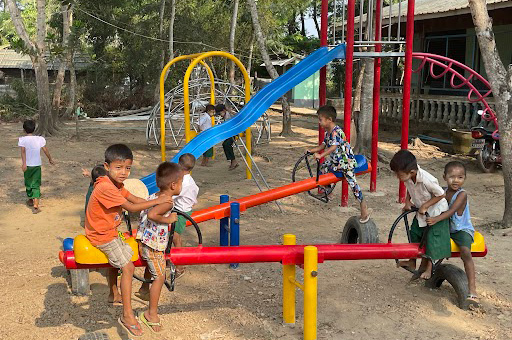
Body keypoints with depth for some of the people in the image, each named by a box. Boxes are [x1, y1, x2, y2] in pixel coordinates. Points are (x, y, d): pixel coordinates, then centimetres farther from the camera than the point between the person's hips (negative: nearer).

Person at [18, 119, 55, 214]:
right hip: (37, 165, 0)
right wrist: (50, 159, 11)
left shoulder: (22, 139, -8)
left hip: (27, 165, 0)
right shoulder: (40, 139, -5)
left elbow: (23, 151, -20)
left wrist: (24, 163, -27)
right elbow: (45, 150, -3)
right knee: (36, 185, -1)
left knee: (28, 183, 20)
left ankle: (30, 200, 40)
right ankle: (35, 205, -16)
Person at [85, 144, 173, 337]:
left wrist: (158, 201, -11)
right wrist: (157, 201, -24)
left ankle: (113, 294, 54)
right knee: (128, 267, -13)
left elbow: (134, 199, 0)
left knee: (115, 260, 31)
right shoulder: (106, 187, -29)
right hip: (103, 236, -11)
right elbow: (131, 208, -28)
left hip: (108, 231, 11)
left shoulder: (115, 184, 4)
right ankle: (127, 316, -9)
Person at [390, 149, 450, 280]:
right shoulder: (408, 176, -15)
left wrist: (425, 206, -23)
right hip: (421, 211, 7)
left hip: (436, 211, -7)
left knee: (432, 237, -6)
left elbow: (441, 194, -24)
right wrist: (407, 201, -3)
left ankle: (428, 268, 7)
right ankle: (412, 262, 27)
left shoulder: (427, 180, -37)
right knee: (414, 233, 11)